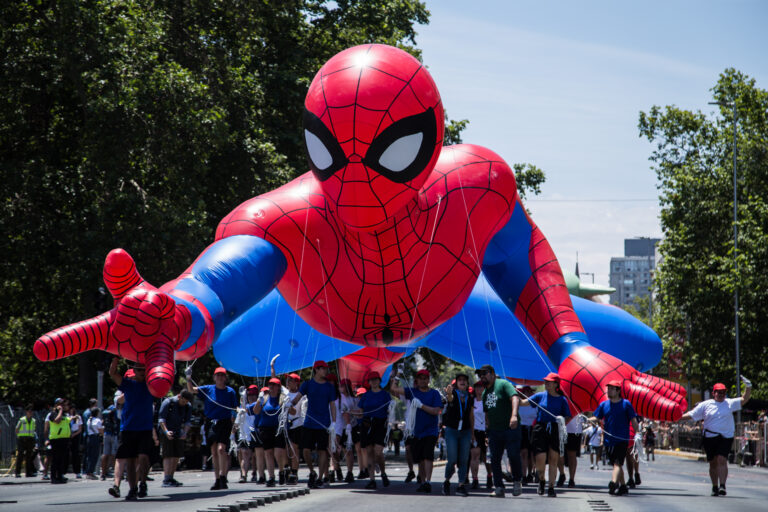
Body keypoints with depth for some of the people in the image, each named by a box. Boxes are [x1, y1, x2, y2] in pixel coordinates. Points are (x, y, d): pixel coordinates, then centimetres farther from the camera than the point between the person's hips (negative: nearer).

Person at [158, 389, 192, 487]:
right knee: (168, 455, -14)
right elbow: (161, 418, -14)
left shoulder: (188, 407, 2)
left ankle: (171, 478, 13)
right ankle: (166, 480, -19)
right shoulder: (168, 402, -13)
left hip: (177, 433, 6)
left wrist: (185, 432, -15)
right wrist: (166, 431, -28)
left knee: (177, 456, 2)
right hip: (166, 432, -6)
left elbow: (187, 421, 5)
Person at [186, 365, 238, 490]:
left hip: (224, 423, -2)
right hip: (210, 423, 2)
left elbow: (234, 408, 9)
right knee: (214, 452, 4)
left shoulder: (230, 391, 4)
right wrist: (188, 378, -16)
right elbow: (191, 390, 0)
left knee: (221, 449, -19)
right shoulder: (208, 389, 6)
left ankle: (223, 477, -15)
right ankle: (217, 480, 11)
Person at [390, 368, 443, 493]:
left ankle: (428, 482, -24)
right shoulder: (412, 392, 9)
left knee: (428, 455, -18)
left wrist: (421, 405, -17)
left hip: (430, 431, -4)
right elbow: (393, 389, 6)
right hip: (416, 431, 4)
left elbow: (436, 411, -10)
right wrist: (398, 374, 4)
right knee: (419, 459, 9)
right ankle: (422, 482, 18)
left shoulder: (434, 393, 1)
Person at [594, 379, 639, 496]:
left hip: (622, 440, -5)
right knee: (616, 464, 13)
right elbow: (597, 419, 14)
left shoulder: (626, 404, -2)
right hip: (608, 440, 5)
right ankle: (623, 486, 24)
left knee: (617, 463, -18)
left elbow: (633, 421, -1)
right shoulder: (604, 404, 9)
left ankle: (613, 483, -33)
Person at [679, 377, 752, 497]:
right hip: (710, 437, 1)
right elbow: (690, 415, 8)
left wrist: (748, 387, -2)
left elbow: (744, 399, 11)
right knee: (713, 463, 8)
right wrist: (676, 418, 0)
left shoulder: (730, 403, 9)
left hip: (726, 437, -1)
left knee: (722, 460, -17)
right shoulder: (705, 405, 6)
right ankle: (715, 487, 20)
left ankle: (722, 486, -21)